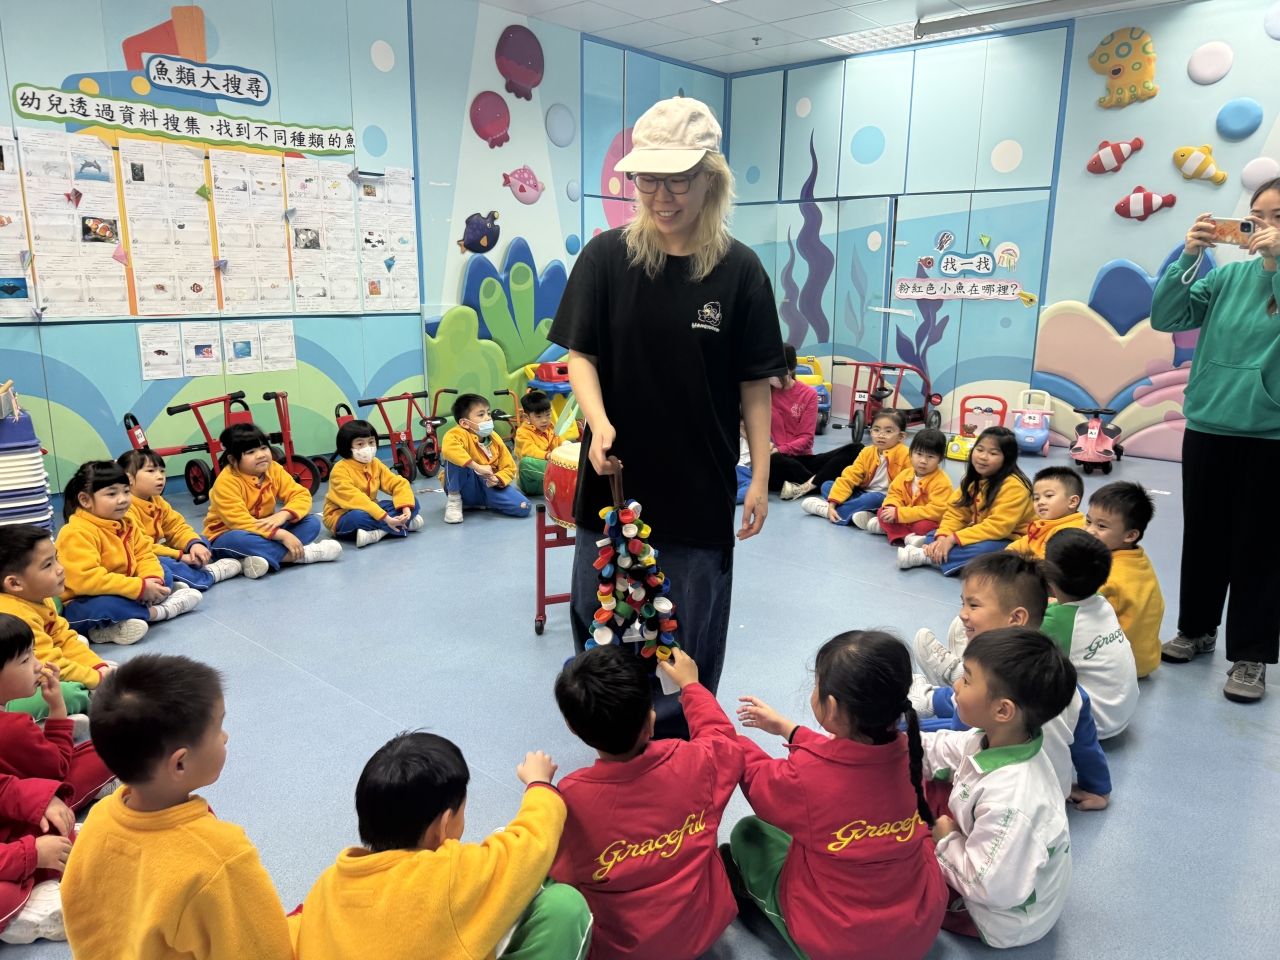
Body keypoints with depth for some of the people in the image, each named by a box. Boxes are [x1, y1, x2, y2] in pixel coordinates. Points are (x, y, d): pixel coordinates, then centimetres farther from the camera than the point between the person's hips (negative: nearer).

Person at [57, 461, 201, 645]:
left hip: (121, 594, 9)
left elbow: (144, 556, 5)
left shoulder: (126, 524, 5)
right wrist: (140, 588, -31)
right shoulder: (77, 533, -24)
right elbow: (86, 579, -34)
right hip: (82, 605, -9)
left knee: (164, 578, 7)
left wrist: (153, 580, -19)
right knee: (105, 607, -39)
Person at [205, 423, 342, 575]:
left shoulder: (274, 470, -5)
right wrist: (282, 535, -39)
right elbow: (239, 522, -32)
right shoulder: (226, 482, -23)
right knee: (237, 540, -42)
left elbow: (302, 495, -9)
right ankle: (302, 554, -32)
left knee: (311, 522, -12)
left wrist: (283, 515, -31)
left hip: (265, 530, 6)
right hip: (228, 536, -6)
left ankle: (262, 556, -32)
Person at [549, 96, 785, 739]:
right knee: (598, 620, 14)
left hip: (701, 486, -1)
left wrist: (761, 476, -1)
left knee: (690, 637, 10)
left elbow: (754, 383, -1)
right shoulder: (606, 257, -2)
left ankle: (676, 745, 33)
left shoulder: (738, 269, -3)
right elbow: (580, 353, 0)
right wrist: (597, 420, -19)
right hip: (615, 474, 1)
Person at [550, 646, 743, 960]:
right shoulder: (696, 763, -24)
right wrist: (690, 685, 17)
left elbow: (563, 875, -11)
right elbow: (722, 736, 1)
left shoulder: (570, 799, -29)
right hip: (704, 929, 2)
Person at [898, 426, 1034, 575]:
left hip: (1009, 542, -8)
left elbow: (998, 527, -29)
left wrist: (953, 539, -31)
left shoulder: (1013, 486, -22)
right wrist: (942, 537, -21)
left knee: (983, 550, -37)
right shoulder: (972, 479, 3)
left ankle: (923, 555, -28)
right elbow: (956, 513, -1)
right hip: (980, 535, 8)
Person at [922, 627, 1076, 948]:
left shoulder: (1009, 801, -42)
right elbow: (937, 751, -2)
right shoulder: (997, 741, -16)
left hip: (1002, 921, -8)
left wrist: (947, 841, -19)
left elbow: (991, 887, -36)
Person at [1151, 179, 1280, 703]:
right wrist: (1189, 256, -11)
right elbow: (1167, 317, -1)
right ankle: (1196, 629, 31)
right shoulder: (1230, 275, 5)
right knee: (1202, 535, 14)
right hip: (1206, 427, 4)